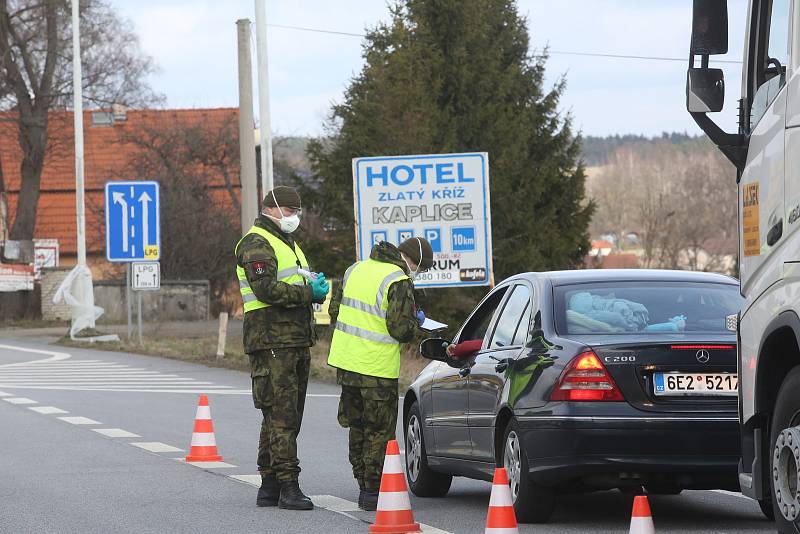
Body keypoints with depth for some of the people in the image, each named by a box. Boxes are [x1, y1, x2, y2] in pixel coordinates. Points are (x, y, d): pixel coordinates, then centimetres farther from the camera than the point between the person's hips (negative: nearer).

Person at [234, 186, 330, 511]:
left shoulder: (288, 244, 24)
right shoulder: (256, 244, -8)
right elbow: (266, 289, -21)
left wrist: (316, 288, 5)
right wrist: (309, 292, -16)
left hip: (297, 342, 10)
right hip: (271, 341, -10)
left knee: (283, 417, 10)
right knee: (281, 415, -12)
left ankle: (269, 487, 14)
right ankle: (288, 487, -15)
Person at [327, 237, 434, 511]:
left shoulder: (356, 269, 10)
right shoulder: (399, 282, -15)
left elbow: (335, 309, 16)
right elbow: (400, 329, -19)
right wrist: (416, 321, 2)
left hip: (345, 362, 7)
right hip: (376, 369, -7)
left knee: (358, 427, 17)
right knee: (379, 430, 2)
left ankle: (364, 485, 24)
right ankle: (373, 492, 2)